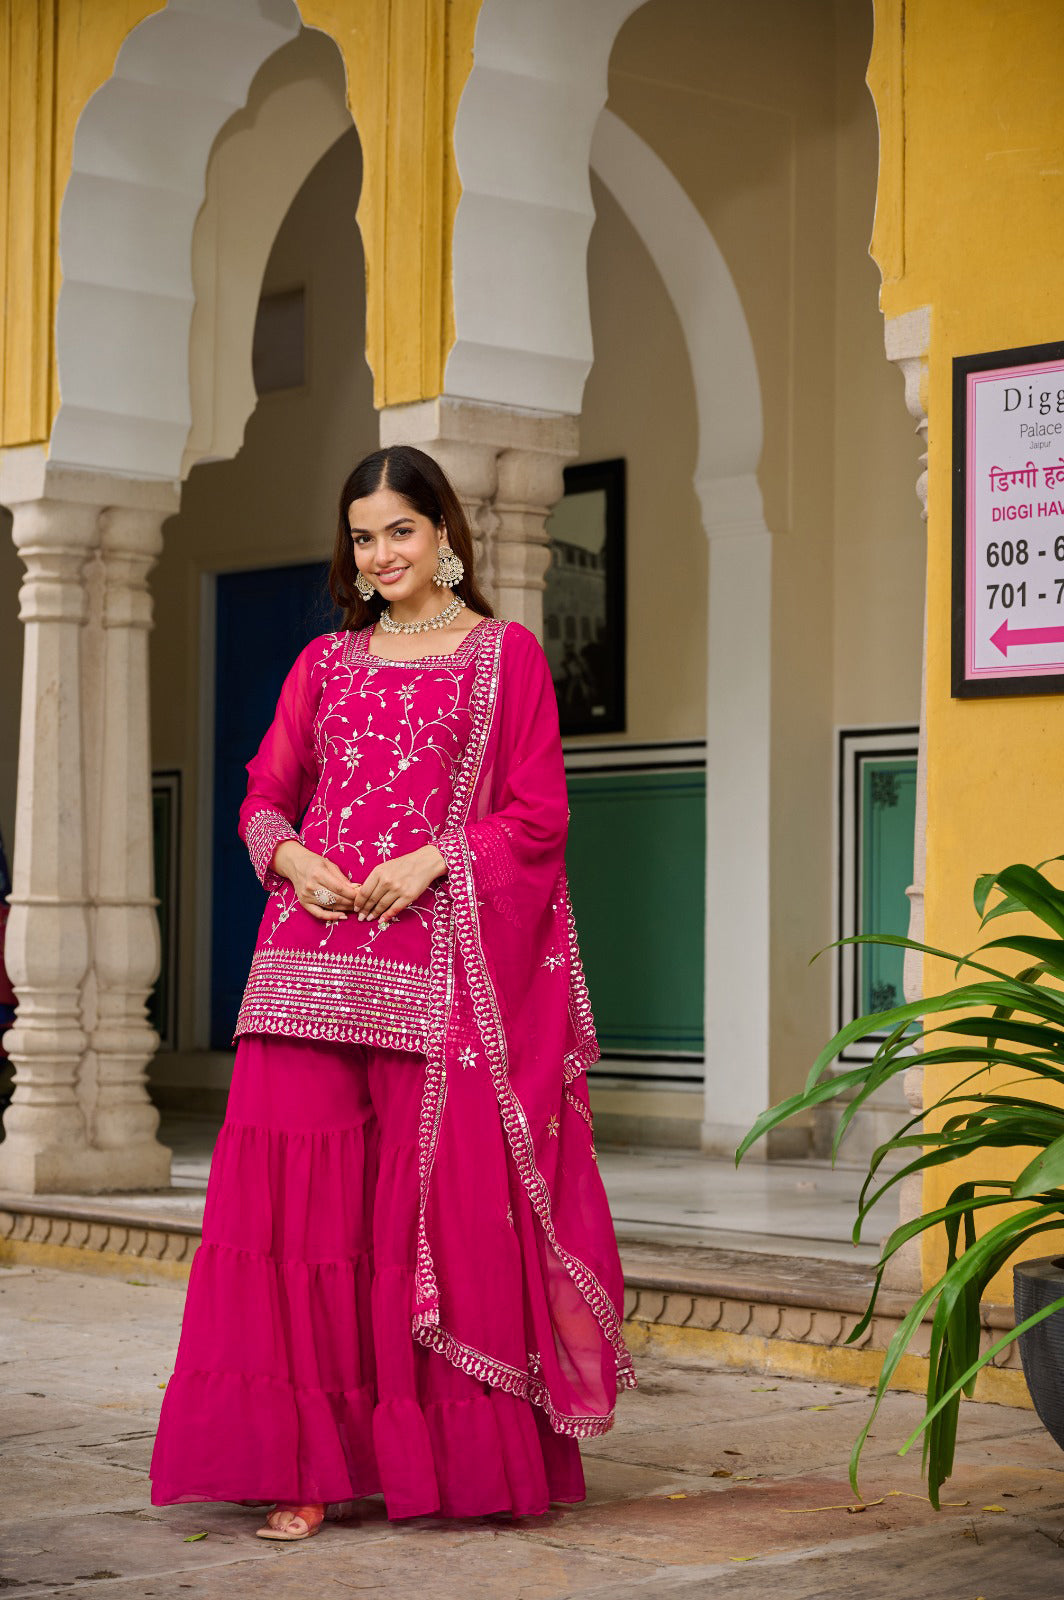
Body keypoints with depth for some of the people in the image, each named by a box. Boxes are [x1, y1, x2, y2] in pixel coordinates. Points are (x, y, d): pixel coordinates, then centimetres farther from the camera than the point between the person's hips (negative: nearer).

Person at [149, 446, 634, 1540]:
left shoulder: (506, 653, 8)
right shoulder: (324, 662, 19)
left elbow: (539, 816, 2)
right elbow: (264, 791, 17)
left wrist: (433, 860, -11)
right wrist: (288, 853, -4)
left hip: (443, 960, -3)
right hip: (317, 957, 3)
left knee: (448, 1193, -5)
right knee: (305, 1190, -5)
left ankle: (470, 1459, 4)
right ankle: (306, 1464, -1)